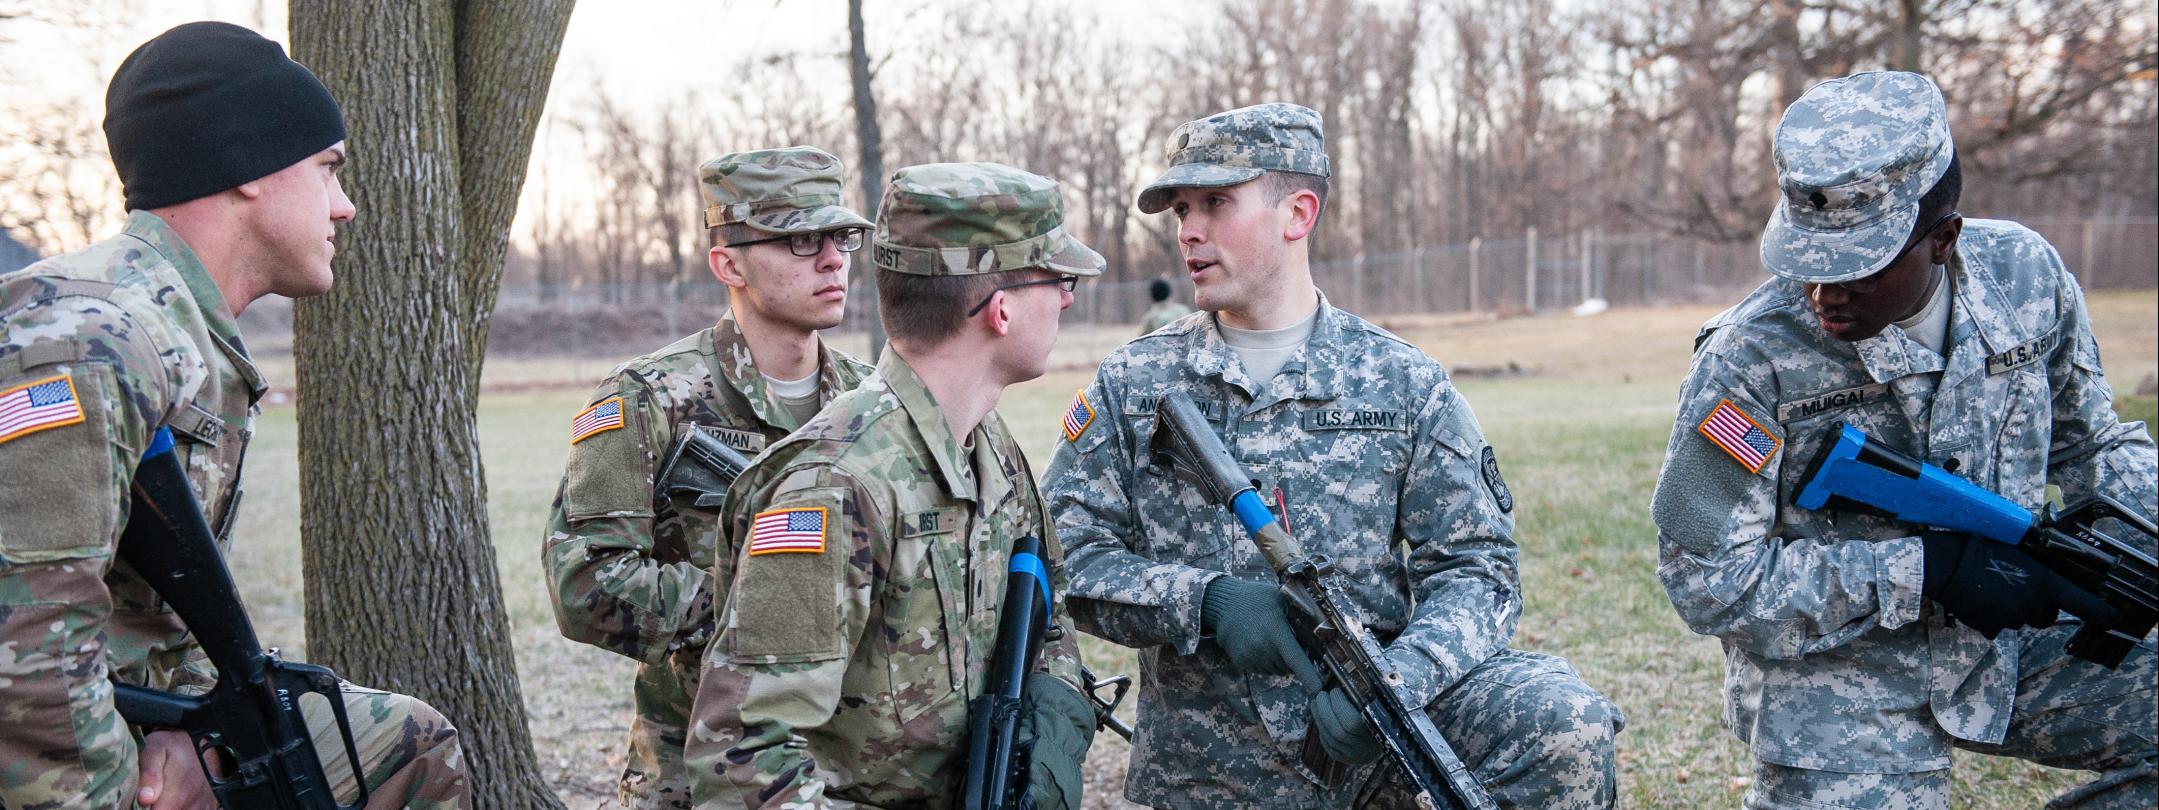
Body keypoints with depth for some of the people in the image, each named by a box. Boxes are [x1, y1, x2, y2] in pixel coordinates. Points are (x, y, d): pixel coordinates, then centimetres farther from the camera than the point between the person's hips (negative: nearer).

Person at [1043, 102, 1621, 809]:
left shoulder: (1403, 384, 2)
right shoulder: (1129, 387, 4)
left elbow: (1475, 568, -2)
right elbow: (1070, 556, 0)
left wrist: (1395, 679, -22)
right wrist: (1207, 599, -20)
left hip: (1373, 725, 0)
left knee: (1565, 726, -22)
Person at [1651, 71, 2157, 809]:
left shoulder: (2024, 276, -6)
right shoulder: (1752, 361, -21)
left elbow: (2090, 443, 12)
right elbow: (1707, 580, -19)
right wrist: (1926, 570, -23)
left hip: (2009, 646, 5)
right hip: (1831, 684, -5)